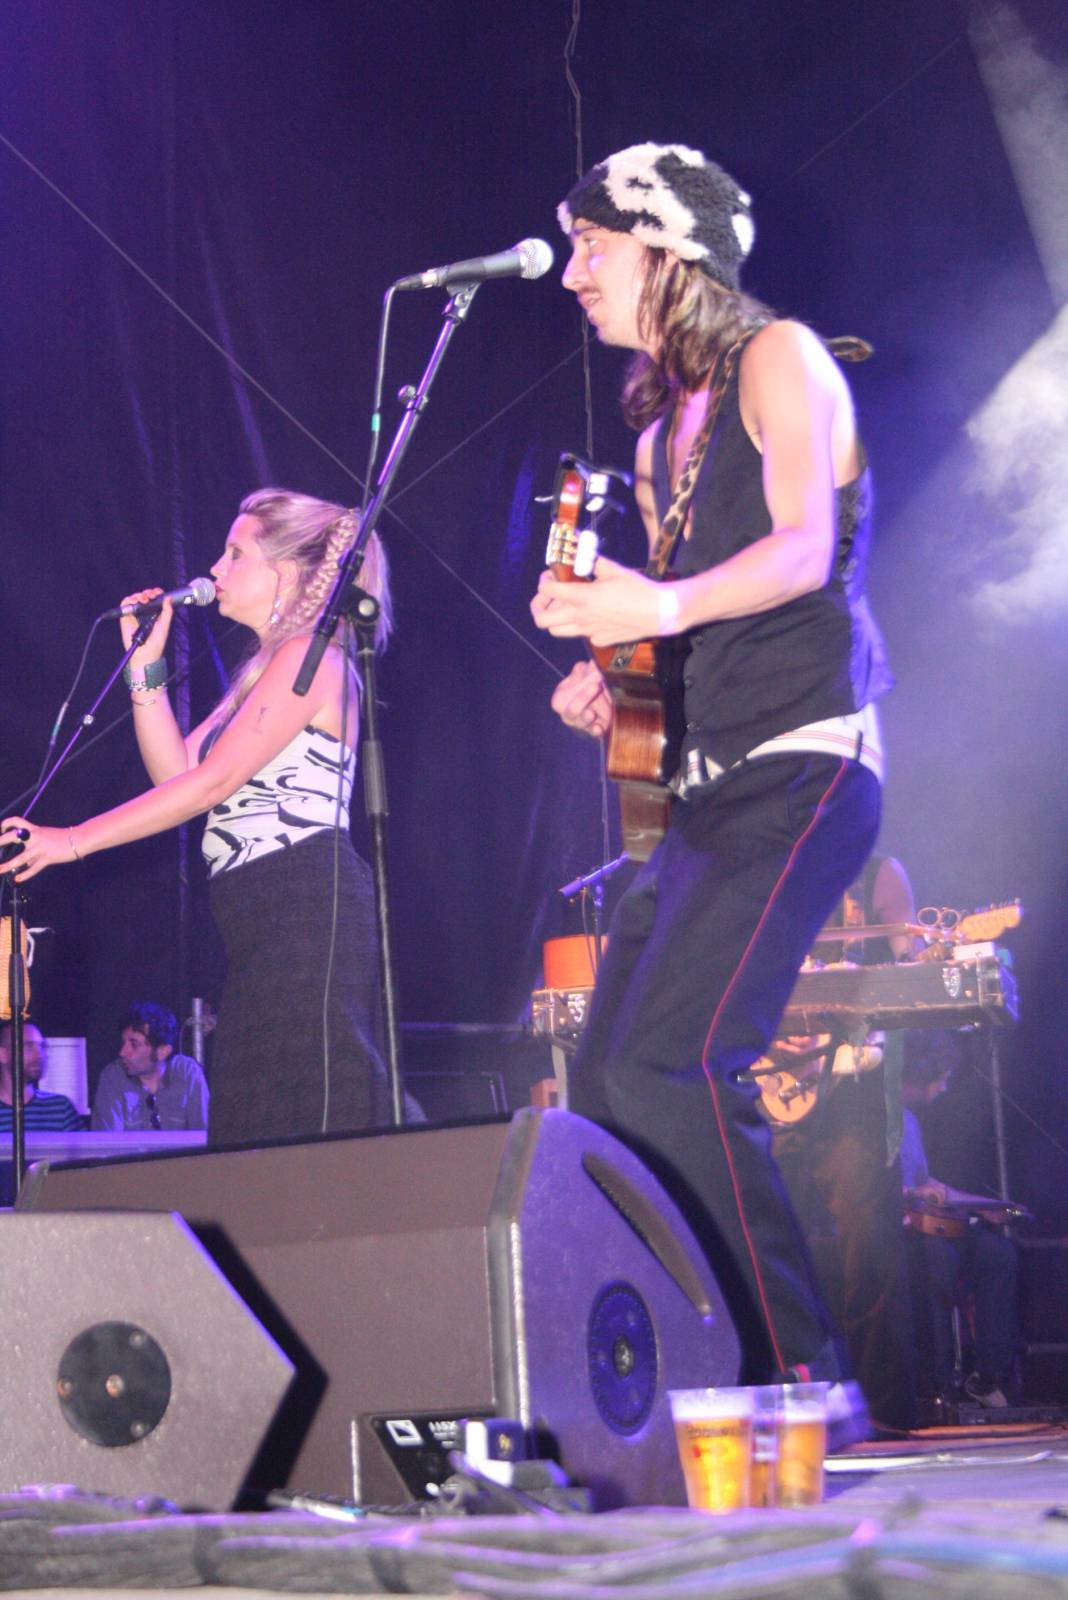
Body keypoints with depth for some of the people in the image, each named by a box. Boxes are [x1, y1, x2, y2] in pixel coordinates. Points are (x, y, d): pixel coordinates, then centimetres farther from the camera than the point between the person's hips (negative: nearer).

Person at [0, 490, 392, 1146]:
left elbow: (212, 783, -14)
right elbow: (177, 770, 19)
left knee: (306, 1127, -15)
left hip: (306, 907, -10)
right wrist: (145, 667, 12)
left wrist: (75, 840, -13)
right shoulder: (264, 672, 25)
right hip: (266, 920, 10)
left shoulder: (309, 657, -7)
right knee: (257, 1139, 5)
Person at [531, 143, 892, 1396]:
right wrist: (618, 689, 8)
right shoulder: (659, 423, 22)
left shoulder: (777, 358, -2)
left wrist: (661, 606, -33)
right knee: (605, 1088, 3)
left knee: (668, 1071, -22)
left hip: (801, 771, -9)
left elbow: (807, 550, -17)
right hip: (706, 785, 9)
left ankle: (800, 1376, -16)